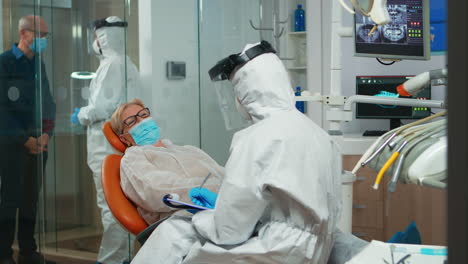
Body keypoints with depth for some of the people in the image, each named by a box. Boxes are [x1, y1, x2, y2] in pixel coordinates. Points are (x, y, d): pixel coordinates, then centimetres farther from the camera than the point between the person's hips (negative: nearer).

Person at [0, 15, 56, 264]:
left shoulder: (38, 64, 13)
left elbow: (48, 101, 14)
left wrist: (46, 134, -1)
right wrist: (25, 139, -13)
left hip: (37, 142, 6)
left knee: (31, 197, 8)